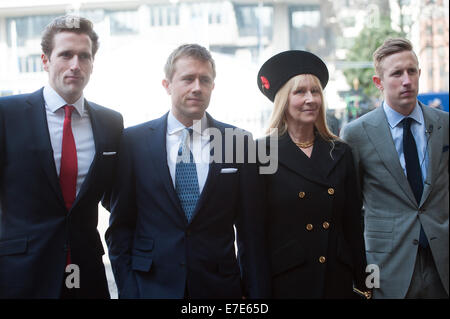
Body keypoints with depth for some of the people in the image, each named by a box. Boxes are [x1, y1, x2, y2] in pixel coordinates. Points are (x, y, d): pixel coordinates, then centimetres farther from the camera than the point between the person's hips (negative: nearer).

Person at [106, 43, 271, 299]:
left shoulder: (239, 142, -1)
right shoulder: (133, 141, -3)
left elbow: (252, 230, 0)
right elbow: (121, 225, 1)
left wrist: (256, 292, -3)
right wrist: (127, 288, -5)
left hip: (220, 287, 1)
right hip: (152, 286, 0)